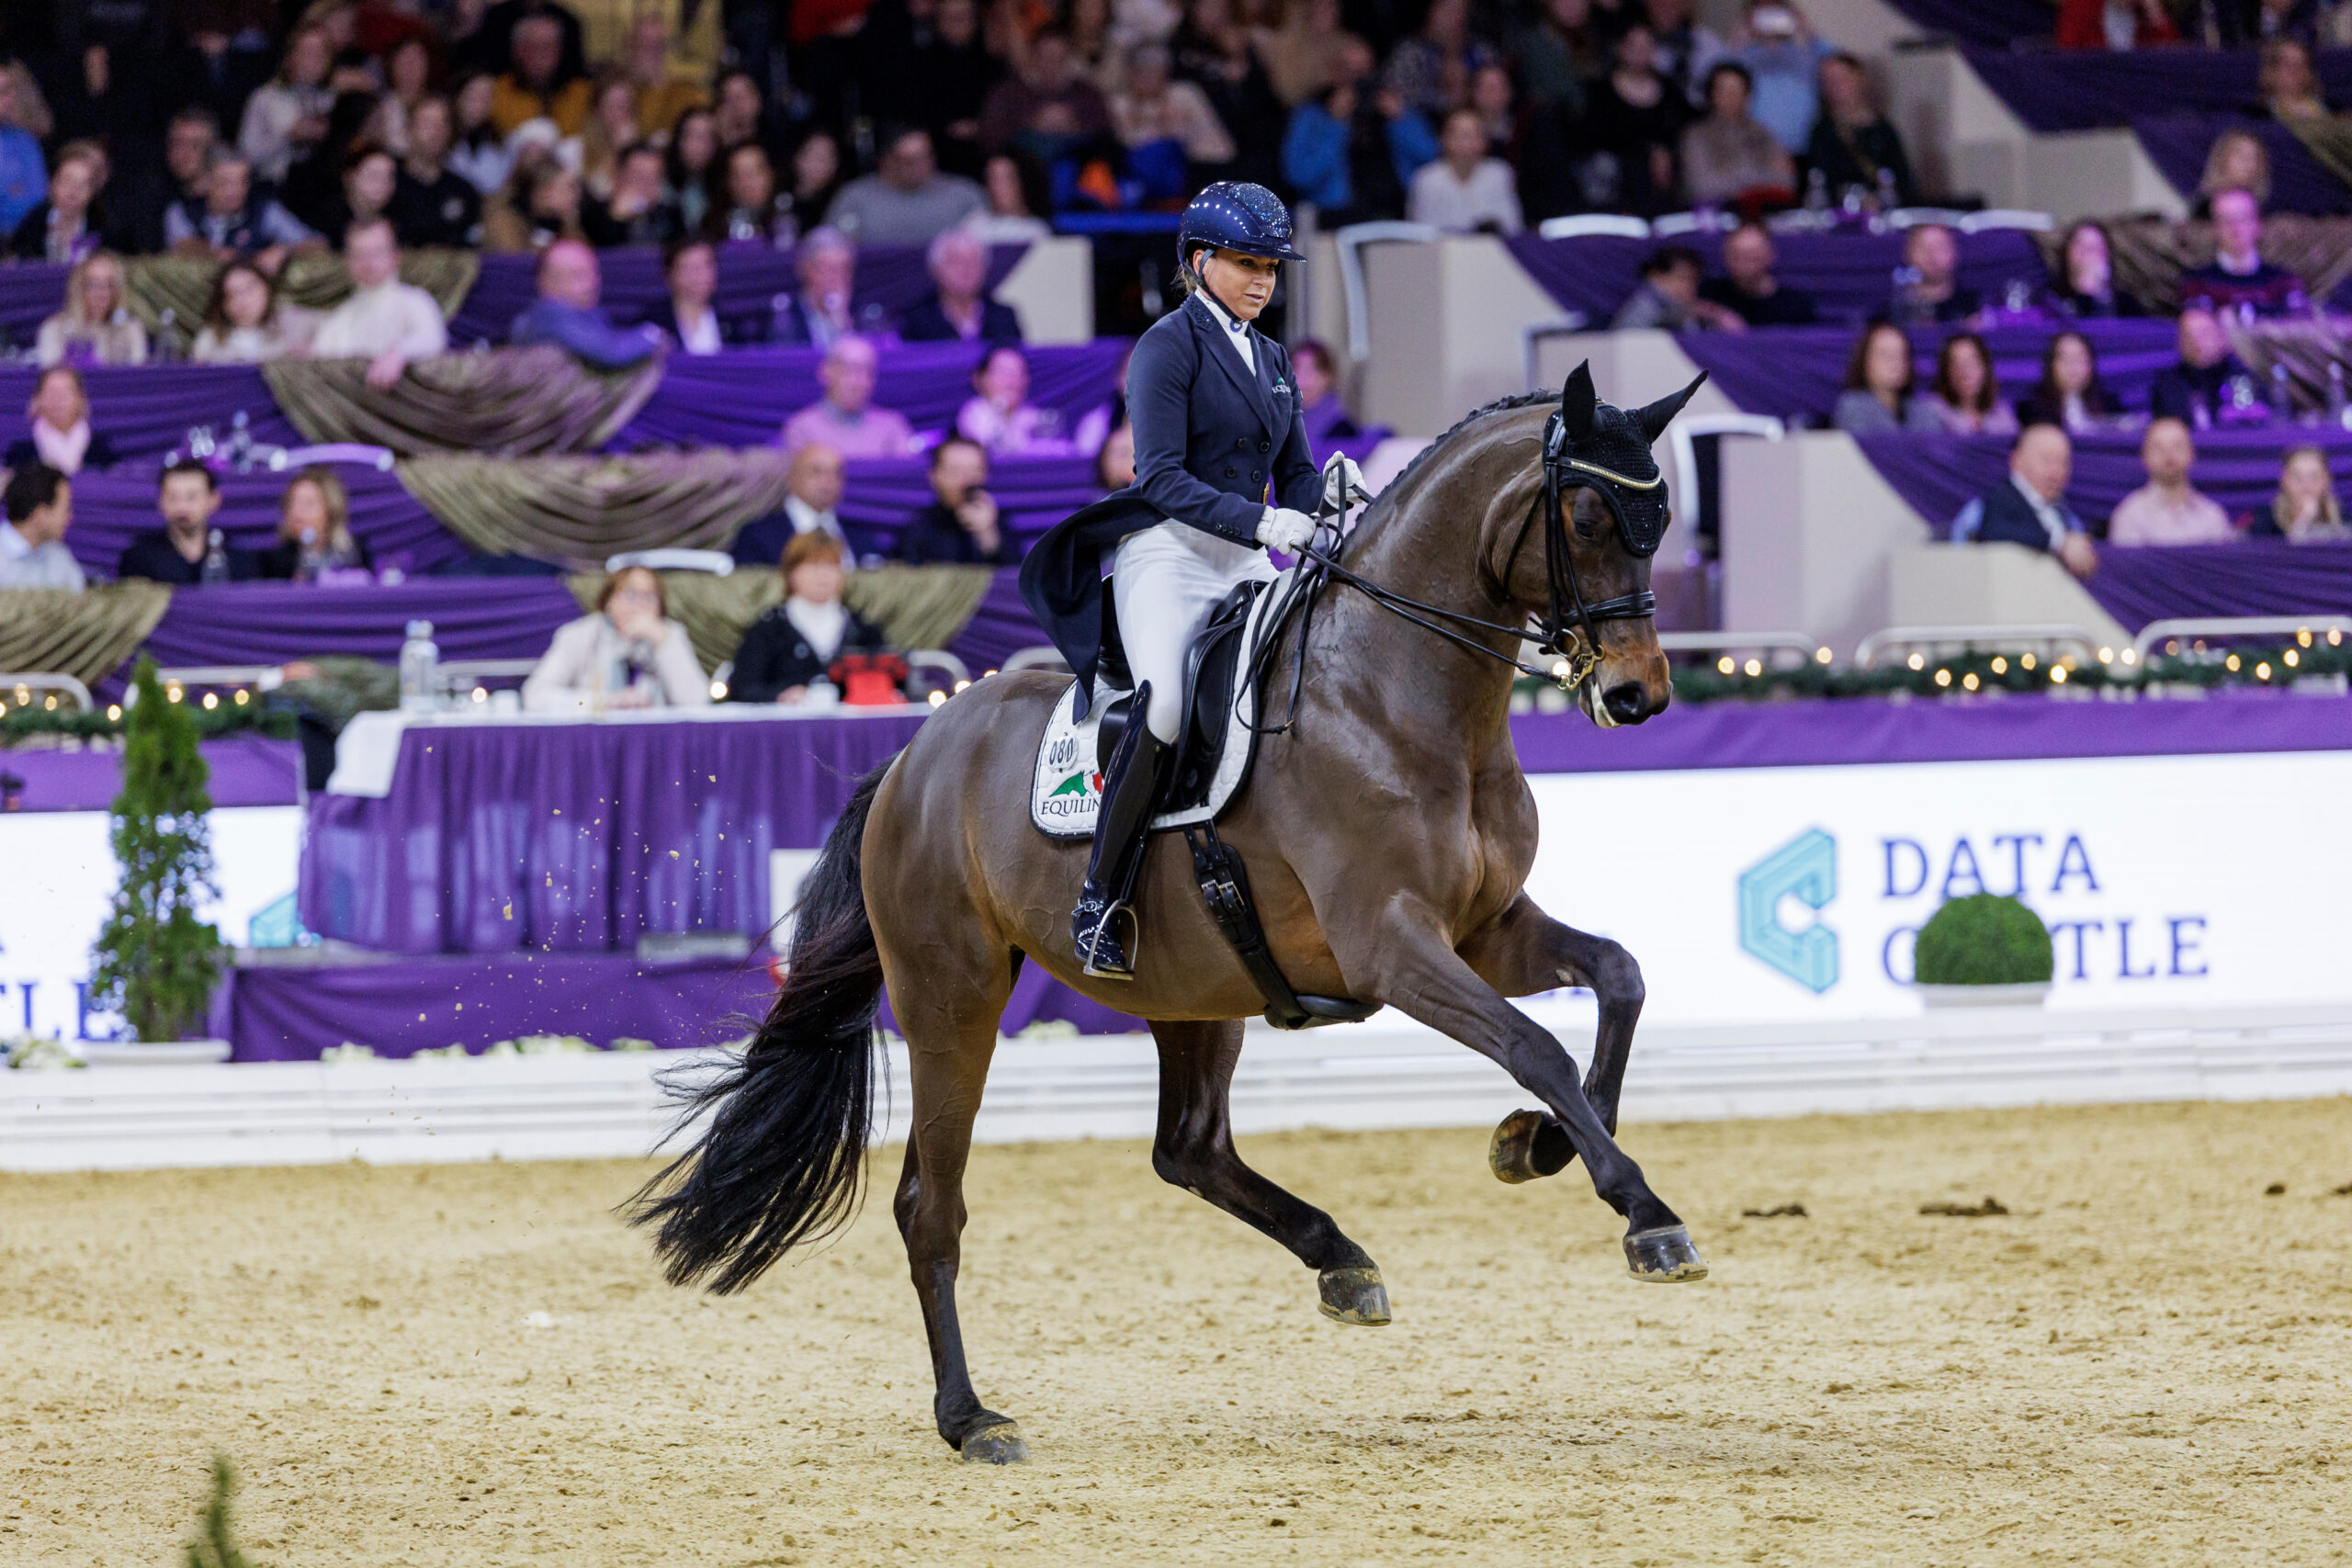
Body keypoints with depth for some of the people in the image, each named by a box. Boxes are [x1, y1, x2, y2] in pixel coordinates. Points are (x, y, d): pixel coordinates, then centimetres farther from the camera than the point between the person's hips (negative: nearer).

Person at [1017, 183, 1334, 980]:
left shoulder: (1271, 360, 19)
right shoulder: (1170, 344, -3)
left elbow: (1293, 477, 18)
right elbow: (1162, 475, -14)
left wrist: (1328, 498, -5)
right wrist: (1260, 520, -25)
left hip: (1245, 564, 8)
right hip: (1166, 553, -8)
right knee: (1167, 704, -31)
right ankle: (1099, 899, -25)